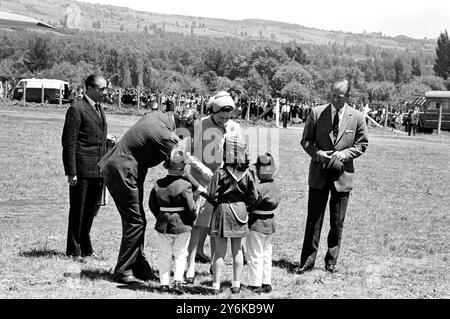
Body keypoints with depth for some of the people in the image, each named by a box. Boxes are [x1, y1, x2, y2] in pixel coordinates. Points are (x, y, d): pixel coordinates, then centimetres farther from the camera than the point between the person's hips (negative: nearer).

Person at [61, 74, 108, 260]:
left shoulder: (99, 109, 17)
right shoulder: (77, 109, -9)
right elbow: (69, 142, -12)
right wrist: (71, 172, -17)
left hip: (98, 169, 8)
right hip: (82, 169, -7)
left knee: (92, 208, 13)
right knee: (77, 209, 2)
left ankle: (85, 248, 24)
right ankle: (73, 250, 12)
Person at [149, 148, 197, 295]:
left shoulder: (158, 184, -2)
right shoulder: (185, 185, -16)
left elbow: (152, 204, 6)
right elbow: (191, 208, -15)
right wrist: (193, 218, 5)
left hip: (163, 225, 3)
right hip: (182, 225, -3)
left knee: (164, 255, 12)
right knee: (180, 255, 10)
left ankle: (164, 283, 11)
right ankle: (178, 280, -4)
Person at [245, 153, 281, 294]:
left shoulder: (259, 188, -24)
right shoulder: (275, 187, 3)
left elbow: (251, 205, -19)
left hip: (257, 223, -8)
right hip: (270, 223, 8)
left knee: (255, 256, 1)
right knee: (266, 254, 16)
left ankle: (256, 285, 5)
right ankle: (266, 283, 21)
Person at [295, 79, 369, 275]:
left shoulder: (357, 117, -1)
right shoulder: (317, 113, -2)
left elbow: (362, 144, 6)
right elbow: (305, 140, 4)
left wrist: (344, 154, -11)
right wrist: (317, 153, -15)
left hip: (342, 175, 0)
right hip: (318, 174, 0)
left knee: (337, 222, 7)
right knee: (313, 219, 2)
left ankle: (331, 261, 19)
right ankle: (307, 261, 9)